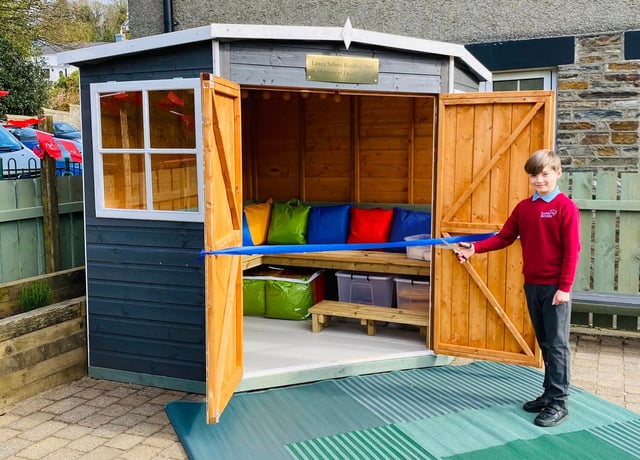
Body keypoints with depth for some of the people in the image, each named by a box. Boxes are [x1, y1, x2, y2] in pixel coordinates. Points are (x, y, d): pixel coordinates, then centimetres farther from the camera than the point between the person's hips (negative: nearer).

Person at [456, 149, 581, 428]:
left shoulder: (566, 207, -10)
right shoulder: (523, 207, 8)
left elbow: (572, 250, -12)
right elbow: (504, 237, 7)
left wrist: (565, 287, -14)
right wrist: (475, 248, -6)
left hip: (555, 287, -6)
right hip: (531, 285, 6)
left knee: (557, 344, 0)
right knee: (544, 343, 15)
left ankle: (559, 403, 8)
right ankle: (549, 394, 26)